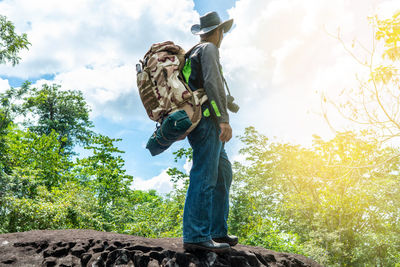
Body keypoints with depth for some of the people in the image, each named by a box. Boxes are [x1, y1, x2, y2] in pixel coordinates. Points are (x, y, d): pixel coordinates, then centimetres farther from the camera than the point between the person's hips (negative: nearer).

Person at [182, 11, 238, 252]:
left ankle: (218, 232, 13)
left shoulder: (191, 55, 28)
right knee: (205, 176, -14)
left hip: (206, 124, 10)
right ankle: (195, 236, -15)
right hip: (207, 119, -10)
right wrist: (224, 119, -22)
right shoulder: (209, 49, 0)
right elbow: (213, 83, -16)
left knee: (223, 174, 10)